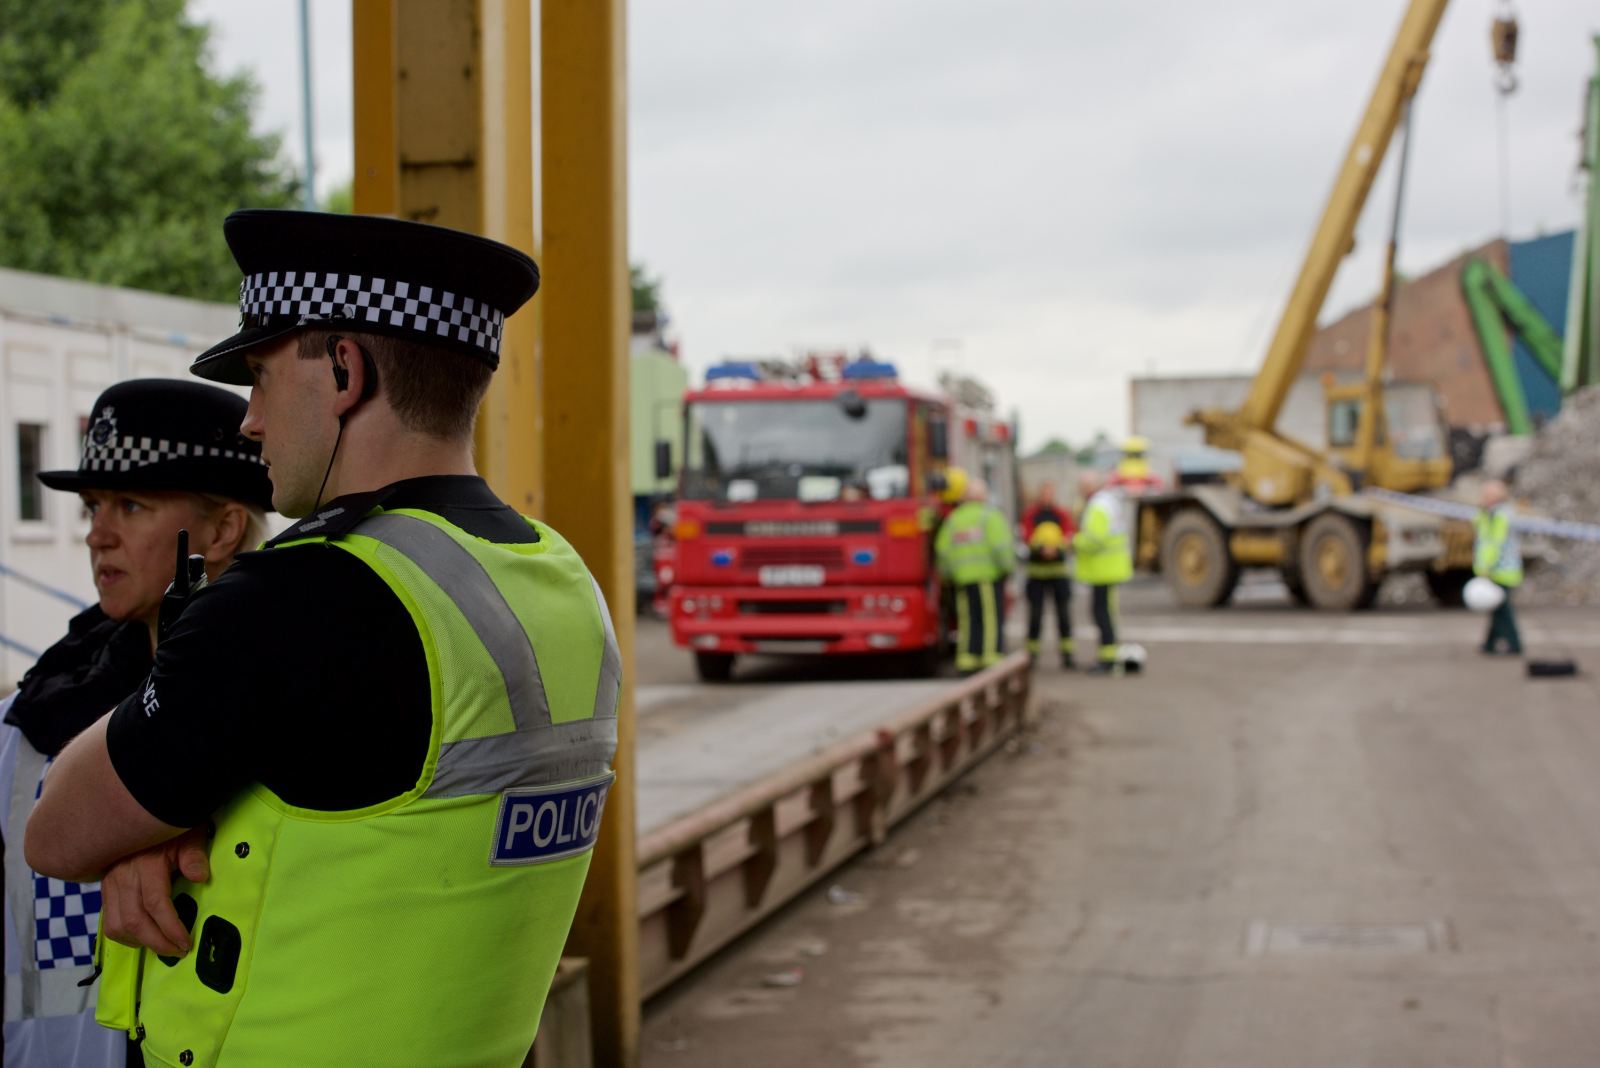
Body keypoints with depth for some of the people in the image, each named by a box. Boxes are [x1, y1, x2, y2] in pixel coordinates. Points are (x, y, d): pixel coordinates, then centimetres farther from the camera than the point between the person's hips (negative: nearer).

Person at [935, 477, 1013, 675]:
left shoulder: (953, 518, 9)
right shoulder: (990, 516, -5)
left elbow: (943, 549, 5)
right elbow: (1000, 547, -15)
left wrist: (948, 575, 15)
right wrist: (1006, 568, -3)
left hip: (963, 579, 5)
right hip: (989, 577, -5)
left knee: (967, 622, 9)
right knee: (992, 620, -1)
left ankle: (966, 664, 6)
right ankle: (992, 659, -7)